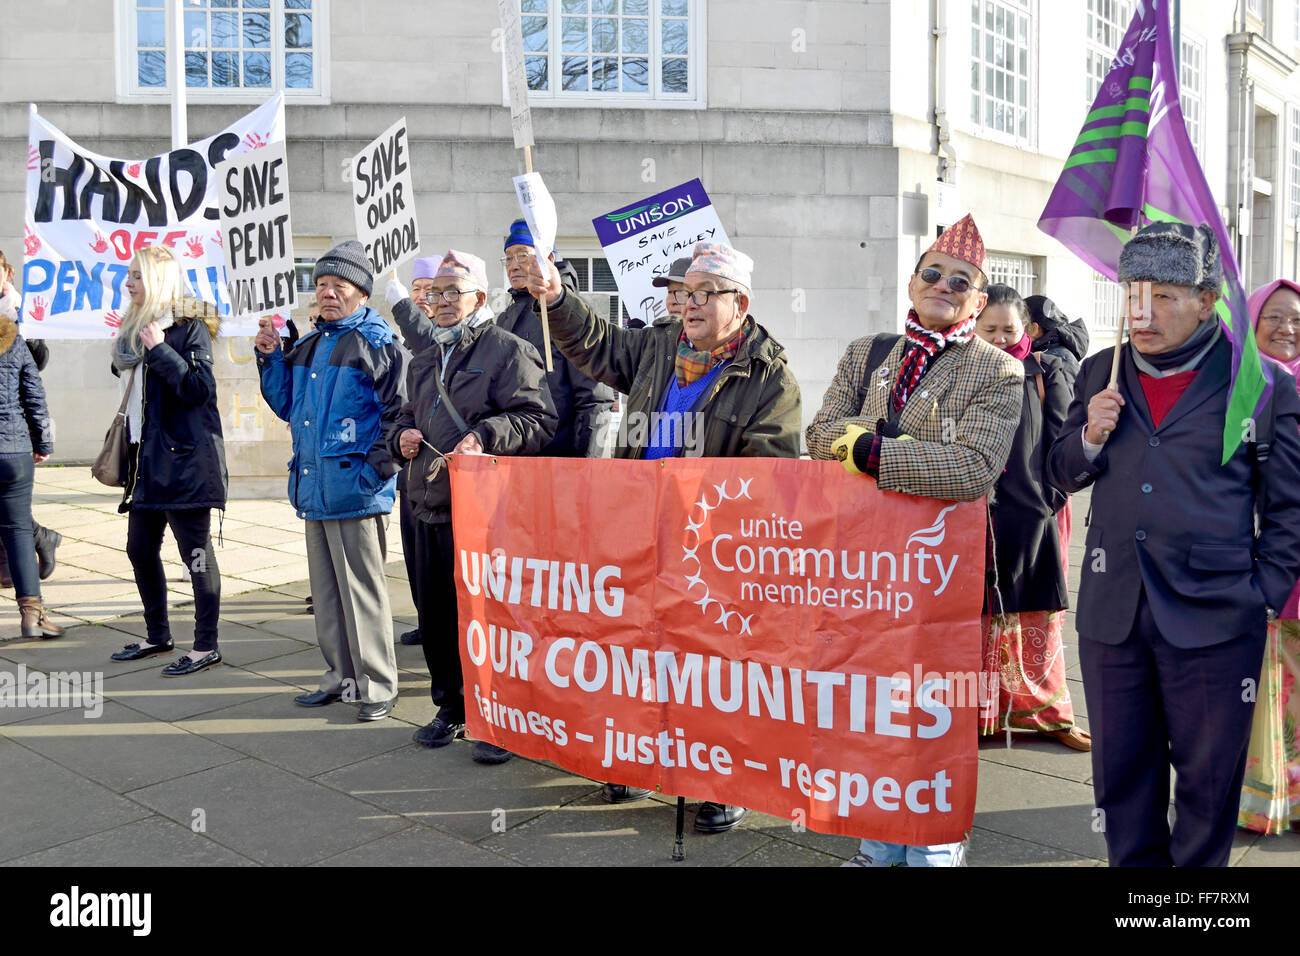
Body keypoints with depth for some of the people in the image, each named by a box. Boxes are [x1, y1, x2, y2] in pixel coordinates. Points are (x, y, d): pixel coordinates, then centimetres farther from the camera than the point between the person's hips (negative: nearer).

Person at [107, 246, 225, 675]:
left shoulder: (191, 327, -10)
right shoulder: (134, 328, 15)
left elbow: (200, 389, -19)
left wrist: (160, 351, -21)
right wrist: (128, 453, 19)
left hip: (185, 459, -9)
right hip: (147, 460, 9)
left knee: (196, 553, -2)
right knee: (140, 550, 14)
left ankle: (206, 647, 8)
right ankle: (157, 635, 30)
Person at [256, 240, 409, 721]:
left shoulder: (376, 341, -8)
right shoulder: (309, 345, 16)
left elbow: (400, 411, -13)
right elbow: (288, 406, 23)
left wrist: (376, 470, -17)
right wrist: (272, 358, 11)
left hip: (354, 490, -8)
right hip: (313, 489, 8)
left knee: (362, 589, -2)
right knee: (326, 589, 15)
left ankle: (377, 685, 9)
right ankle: (341, 676, 27)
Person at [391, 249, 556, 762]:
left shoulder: (508, 351, -3)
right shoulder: (424, 362, 22)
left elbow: (538, 420, -11)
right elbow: (405, 417, 33)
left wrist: (485, 436, -22)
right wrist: (401, 436, 10)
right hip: (430, 508, 8)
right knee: (436, 614, 13)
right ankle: (451, 706, 29)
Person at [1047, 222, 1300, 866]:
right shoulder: (1099, 375, 9)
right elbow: (1062, 475, 15)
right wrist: (1090, 437, -5)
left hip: (1213, 619, -3)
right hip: (1111, 613, 3)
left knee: (1208, 778, 9)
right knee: (1121, 775, 12)